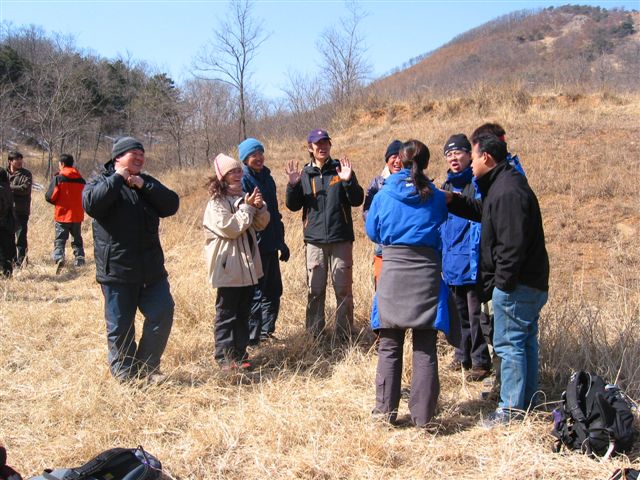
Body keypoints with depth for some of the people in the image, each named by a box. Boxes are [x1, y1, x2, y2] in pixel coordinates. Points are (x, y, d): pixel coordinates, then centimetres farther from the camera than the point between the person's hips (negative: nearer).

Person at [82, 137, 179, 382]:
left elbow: (171, 205, -1)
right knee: (120, 325, 4)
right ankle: (125, 373, 19)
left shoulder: (147, 183, 14)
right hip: (116, 270, -4)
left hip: (151, 269, 4)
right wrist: (117, 178, -14)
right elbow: (91, 205, -22)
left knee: (162, 314, 2)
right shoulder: (101, 182, 0)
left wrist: (144, 185, -10)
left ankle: (146, 366, 18)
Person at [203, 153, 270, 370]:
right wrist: (248, 207, -15)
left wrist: (259, 207, -7)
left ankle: (239, 353, 21)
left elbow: (262, 224, 12)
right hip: (229, 268, -7)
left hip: (248, 266, 8)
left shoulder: (244, 198, 12)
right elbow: (231, 228, -21)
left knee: (244, 313, 12)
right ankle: (225, 357, 5)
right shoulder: (216, 204, -11)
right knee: (227, 314, -1)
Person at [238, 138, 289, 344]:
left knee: (273, 290, 14)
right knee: (256, 293, -3)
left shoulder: (266, 177, 15)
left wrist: (281, 241, 21)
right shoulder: (243, 180, -9)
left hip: (270, 244, 8)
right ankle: (251, 337, 6)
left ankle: (266, 331, 25)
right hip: (255, 244, -8)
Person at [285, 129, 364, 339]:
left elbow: (357, 201, -3)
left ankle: (344, 334, 11)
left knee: (344, 289, 3)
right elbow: (293, 205, 4)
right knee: (315, 291, 6)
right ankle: (314, 334, 15)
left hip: (341, 239, -1)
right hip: (314, 240, 1)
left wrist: (348, 181, -19)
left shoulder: (341, 169, 3)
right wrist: (293, 185, -11)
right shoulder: (304, 174, 8)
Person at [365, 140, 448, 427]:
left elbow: (372, 232, 11)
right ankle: (422, 415, 8)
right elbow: (443, 234, 11)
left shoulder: (383, 195, 0)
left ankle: (386, 410, 12)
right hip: (427, 273, 0)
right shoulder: (437, 198, 0)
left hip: (393, 272, 0)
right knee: (425, 349, 6)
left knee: (389, 346, 10)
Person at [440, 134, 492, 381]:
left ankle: (480, 362, 10)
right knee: (459, 312, 17)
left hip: (471, 260, -7)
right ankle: (462, 356, 30)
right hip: (451, 261, 7)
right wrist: (442, 254, 18)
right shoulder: (447, 185, 14)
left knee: (475, 314, -1)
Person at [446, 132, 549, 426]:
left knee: (509, 344, -3)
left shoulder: (507, 192, -22)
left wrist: (502, 283, -20)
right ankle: (527, 401, 28)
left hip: (516, 284, -11)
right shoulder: (504, 184, 12)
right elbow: (482, 211, 25)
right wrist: (453, 201, 13)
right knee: (525, 341, 17)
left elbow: (512, 245, -25)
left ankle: (511, 409, 5)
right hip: (531, 281, 11)